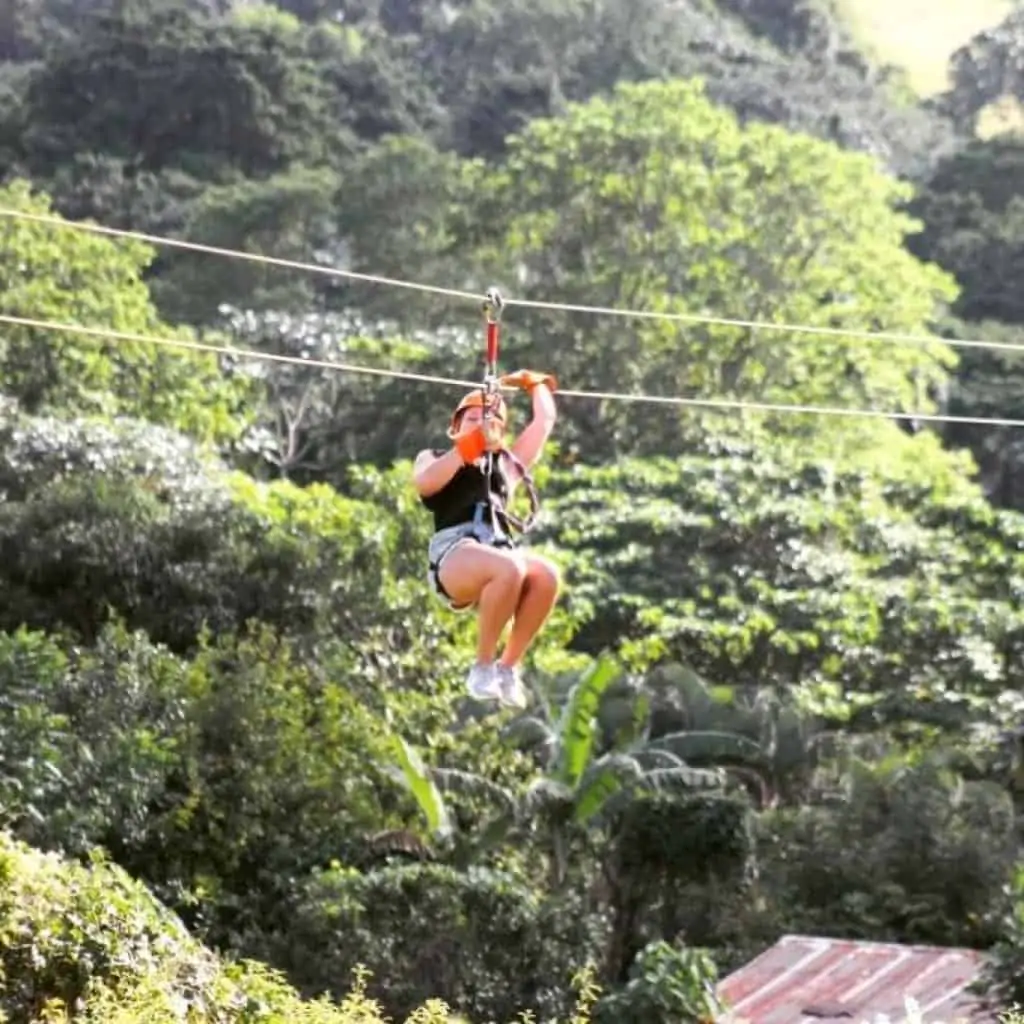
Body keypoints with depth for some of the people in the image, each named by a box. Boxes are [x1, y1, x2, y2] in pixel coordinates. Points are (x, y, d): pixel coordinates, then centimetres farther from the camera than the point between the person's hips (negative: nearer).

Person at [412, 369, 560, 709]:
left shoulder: (508, 462, 36)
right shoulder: (434, 457, 25)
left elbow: (544, 421, 41)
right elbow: (424, 484, 0)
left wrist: (534, 382, 52)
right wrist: (465, 448, -5)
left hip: (500, 550, 4)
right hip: (454, 552, -4)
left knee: (547, 575, -31)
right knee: (509, 568, -38)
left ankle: (508, 666, -19)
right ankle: (483, 665, -24)